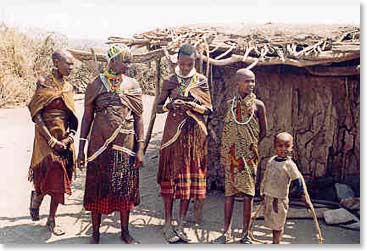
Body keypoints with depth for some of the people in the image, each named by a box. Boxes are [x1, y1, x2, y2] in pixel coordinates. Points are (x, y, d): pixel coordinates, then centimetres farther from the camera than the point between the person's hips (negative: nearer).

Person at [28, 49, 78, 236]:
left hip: (64, 139, 5)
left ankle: (51, 220, 21)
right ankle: (36, 197, 23)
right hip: (46, 138, -5)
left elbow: (72, 116, 10)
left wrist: (70, 137, -6)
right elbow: (36, 115, -12)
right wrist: (52, 140, -17)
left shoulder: (68, 87, 10)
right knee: (51, 177, -12)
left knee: (59, 181, 8)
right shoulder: (44, 83, -7)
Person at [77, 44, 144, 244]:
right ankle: (95, 233, 23)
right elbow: (87, 117, 2)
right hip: (100, 144, -1)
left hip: (125, 144, 2)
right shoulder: (96, 85, -1)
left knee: (125, 187, 9)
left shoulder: (133, 85, 4)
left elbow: (138, 117, 4)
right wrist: (81, 149, -1)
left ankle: (125, 232, 25)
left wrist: (140, 148, -2)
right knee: (98, 187, 6)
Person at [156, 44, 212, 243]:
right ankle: (168, 225, 10)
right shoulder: (170, 81, 4)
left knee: (190, 178, 4)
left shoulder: (201, 80, 5)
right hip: (173, 133, -1)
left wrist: (192, 106, -16)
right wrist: (170, 106, -16)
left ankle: (180, 224, 15)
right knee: (170, 176, 0)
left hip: (194, 134, 1)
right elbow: (158, 107, 5)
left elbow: (208, 109, 3)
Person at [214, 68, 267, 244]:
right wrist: (224, 153, 8)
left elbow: (263, 132, 5)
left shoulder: (258, 105, -1)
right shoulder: (229, 103, 6)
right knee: (229, 193, 7)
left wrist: (250, 145, 3)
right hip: (230, 155, 2)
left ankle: (245, 233, 14)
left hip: (248, 155, -2)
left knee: (247, 194, 1)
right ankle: (226, 232, 18)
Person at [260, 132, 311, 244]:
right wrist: (262, 192, 20)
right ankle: (274, 243, 28)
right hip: (268, 197, 6)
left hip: (280, 199, -6)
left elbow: (298, 180, -12)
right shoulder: (271, 160, 3)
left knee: (278, 225, 4)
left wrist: (304, 197, -13)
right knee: (272, 223, 15)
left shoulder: (289, 164, -14)